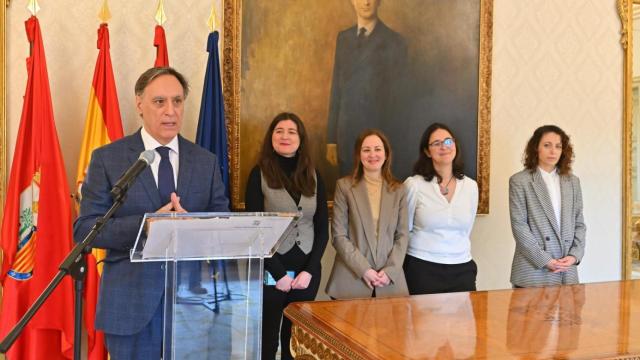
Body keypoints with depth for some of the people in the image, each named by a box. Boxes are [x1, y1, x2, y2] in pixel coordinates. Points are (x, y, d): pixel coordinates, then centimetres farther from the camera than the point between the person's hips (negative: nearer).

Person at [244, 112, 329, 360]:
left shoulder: (313, 176, 7)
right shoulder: (259, 174, -3)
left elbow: (322, 229, 5)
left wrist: (309, 270, -6)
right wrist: (279, 273, -12)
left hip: (307, 273, 3)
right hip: (270, 273, -3)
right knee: (267, 340, 5)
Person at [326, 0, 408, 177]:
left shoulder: (394, 41, -4)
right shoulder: (343, 38, 9)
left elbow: (396, 94, -4)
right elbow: (336, 89, 8)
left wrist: (392, 143, -6)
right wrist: (331, 139, 5)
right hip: (346, 133, 4)